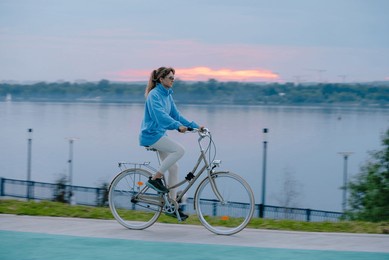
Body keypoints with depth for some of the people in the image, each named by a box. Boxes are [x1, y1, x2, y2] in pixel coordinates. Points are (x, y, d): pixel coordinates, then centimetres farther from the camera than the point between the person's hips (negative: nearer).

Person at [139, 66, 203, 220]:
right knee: (179, 150, -24)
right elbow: (160, 114, -29)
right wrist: (178, 126, -40)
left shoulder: (167, 95, 13)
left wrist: (195, 126, 7)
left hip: (160, 134, 9)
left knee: (173, 167, 4)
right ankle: (155, 178, -13)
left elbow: (176, 115, 15)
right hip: (151, 134, -9)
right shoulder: (154, 95, -15)